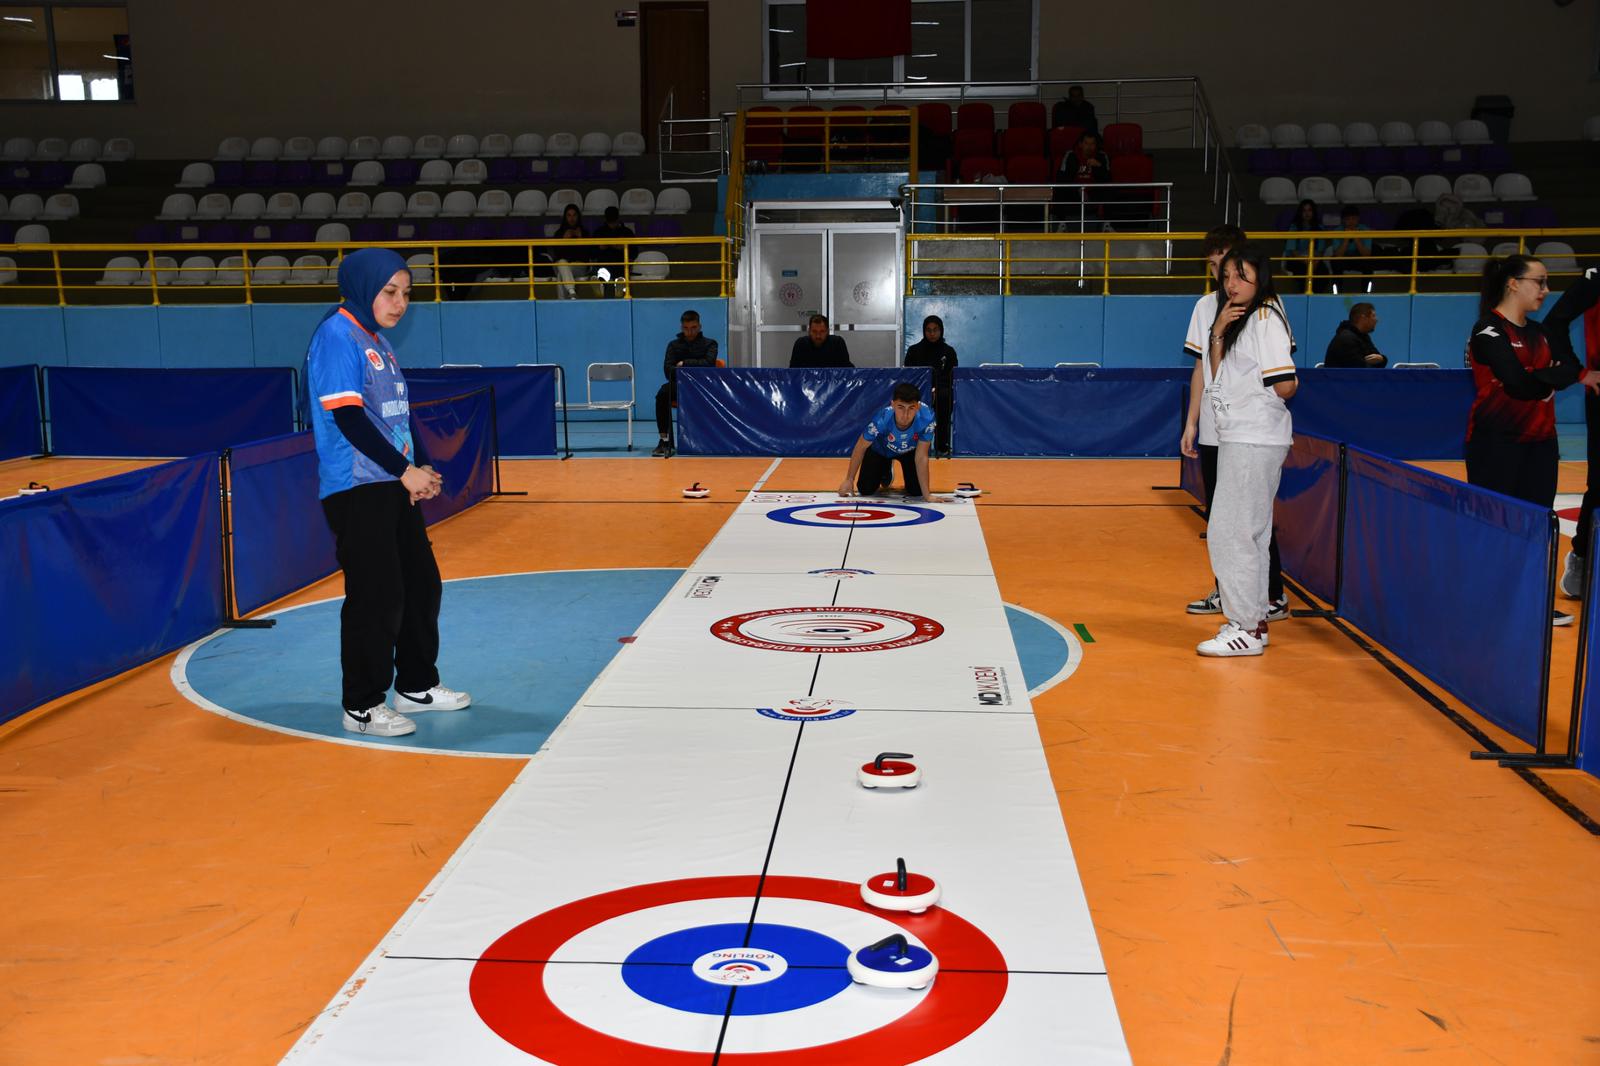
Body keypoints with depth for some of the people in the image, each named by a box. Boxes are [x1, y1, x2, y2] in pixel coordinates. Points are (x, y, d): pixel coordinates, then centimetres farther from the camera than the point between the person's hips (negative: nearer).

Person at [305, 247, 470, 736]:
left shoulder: (379, 340, 16)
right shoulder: (337, 335, -12)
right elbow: (348, 417, -19)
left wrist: (422, 468, 6)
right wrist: (405, 470, -18)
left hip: (394, 485, 10)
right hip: (356, 489, -9)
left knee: (422, 583, 15)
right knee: (376, 596, -6)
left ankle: (417, 685, 29)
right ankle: (363, 705, 6)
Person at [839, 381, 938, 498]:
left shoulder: (926, 419, -43)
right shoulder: (881, 420, -42)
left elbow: (921, 458, -32)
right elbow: (860, 448, -23)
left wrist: (927, 495, -33)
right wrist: (849, 480, -13)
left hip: (910, 450, 1)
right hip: (880, 449, -1)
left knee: (917, 491, -8)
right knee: (865, 489, -6)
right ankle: (885, 470, 29)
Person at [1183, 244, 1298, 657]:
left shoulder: (1266, 319, -12)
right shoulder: (1230, 320, 16)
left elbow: (1285, 385, -18)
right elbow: (1216, 378, 12)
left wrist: (1248, 405, 1)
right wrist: (1218, 334, -1)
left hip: (1257, 440, -10)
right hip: (1235, 438, 10)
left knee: (1230, 532, -9)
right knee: (1248, 532, 14)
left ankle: (1246, 629, -3)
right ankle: (1252, 620, 23)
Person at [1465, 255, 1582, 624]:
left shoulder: (1539, 332, 15)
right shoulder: (1488, 330, -10)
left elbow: (1571, 367, 3)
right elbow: (1519, 384, -21)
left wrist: (1544, 380, -17)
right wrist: (1565, 375, -8)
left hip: (1540, 441, 7)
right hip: (1497, 442, -7)